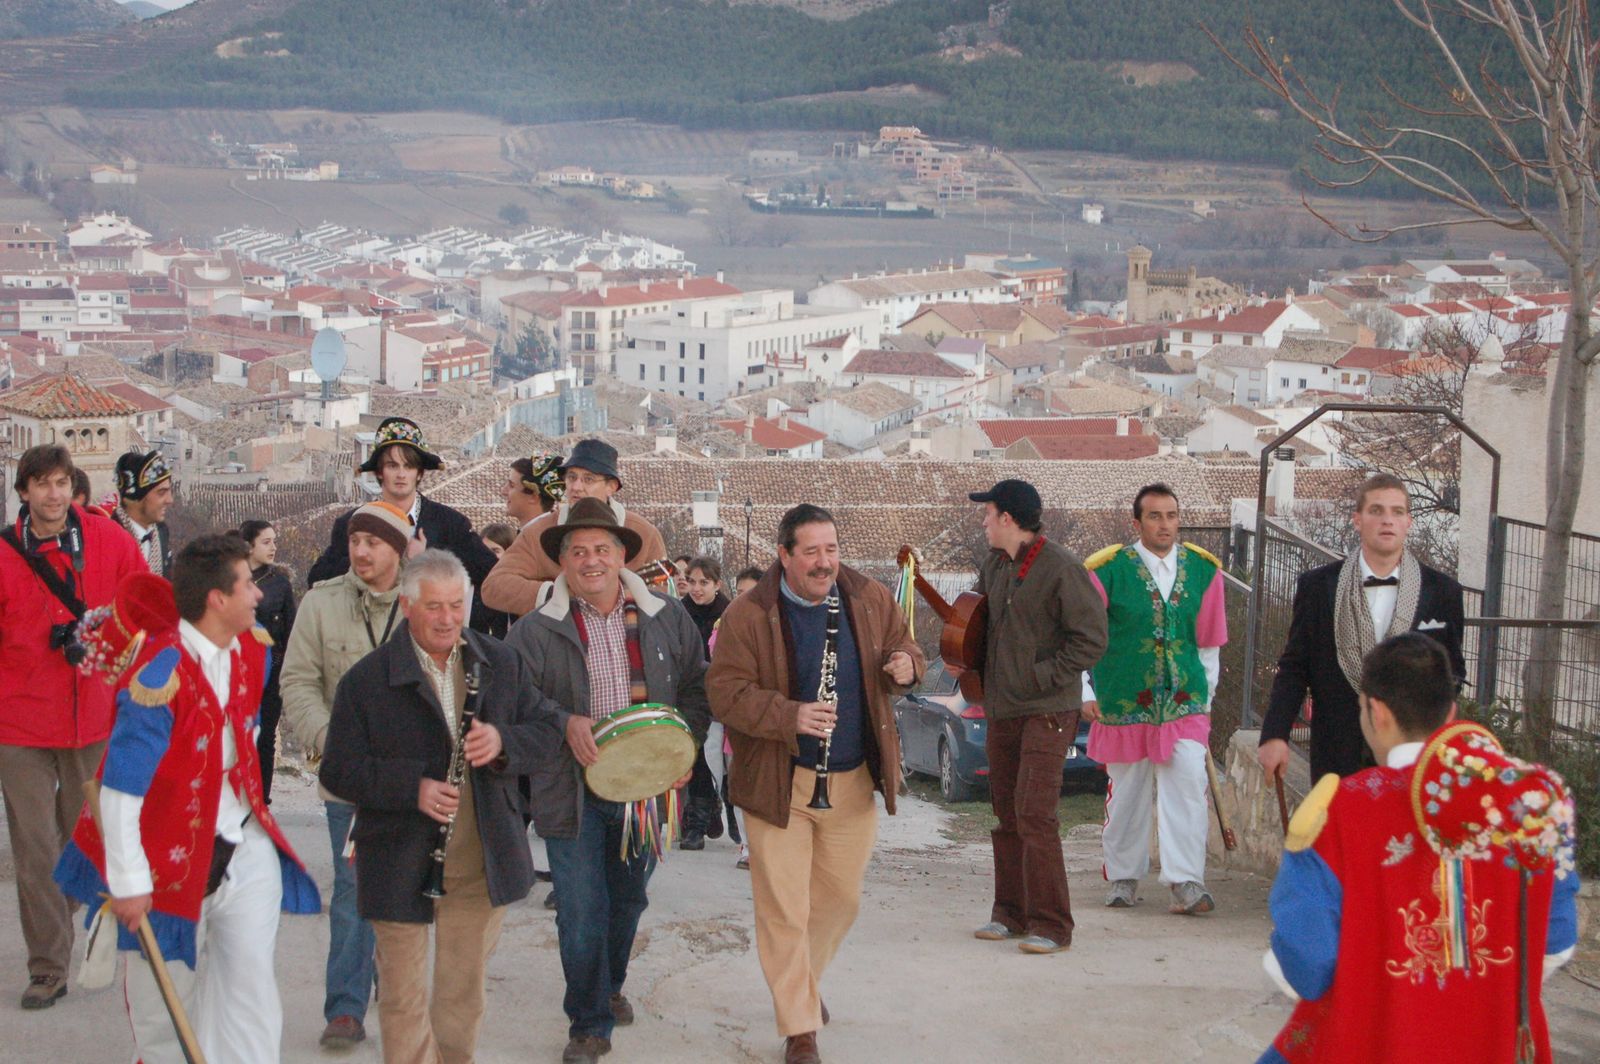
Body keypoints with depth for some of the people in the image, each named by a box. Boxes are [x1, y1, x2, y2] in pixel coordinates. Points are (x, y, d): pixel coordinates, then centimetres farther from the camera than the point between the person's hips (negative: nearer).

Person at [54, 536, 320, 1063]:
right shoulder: (160, 670, -22)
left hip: (244, 850, 5)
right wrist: (129, 882, -20)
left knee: (250, 989, -2)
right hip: (171, 858, -5)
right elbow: (121, 786, -22)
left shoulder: (253, 651, 1)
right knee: (165, 1000, 10)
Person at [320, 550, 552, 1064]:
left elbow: (543, 728, 7)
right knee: (404, 1000, 4)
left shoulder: (502, 664, 4)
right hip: (402, 866, -3)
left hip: (483, 866, 3)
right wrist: (412, 788, -22)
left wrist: (502, 742, -15)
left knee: (464, 994, 15)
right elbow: (339, 771, -8)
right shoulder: (367, 679, -7)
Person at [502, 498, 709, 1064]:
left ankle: (609, 986, 44)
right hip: (573, 793, -3)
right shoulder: (535, 631, -4)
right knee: (582, 913, -2)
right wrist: (564, 724, -23)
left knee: (629, 901, 19)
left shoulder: (668, 619, 4)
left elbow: (698, 687, 9)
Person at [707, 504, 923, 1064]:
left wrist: (906, 665, -10)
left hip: (855, 781, 4)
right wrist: (790, 717, -28)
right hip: (779, 783, -4)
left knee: (841, 898, 17)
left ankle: (803, 981, 43)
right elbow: (725, 691, -14)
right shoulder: (748, 615, -11)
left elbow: (903, 648, 15)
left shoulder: (870, 600, 2)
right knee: (785, 911, -3)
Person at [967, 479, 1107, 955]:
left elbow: (1091, 639, -14)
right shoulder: (993, 565, 10)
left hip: (1047, 711, -8)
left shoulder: (1061, 569, -13)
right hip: (1001, 709, 8)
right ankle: (1011, 914, 22)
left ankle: (1051, 926, -8)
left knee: (1035, 814, -14)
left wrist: (1041, 677, -17)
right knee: (1006, 813, 12)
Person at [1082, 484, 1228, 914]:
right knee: (1126, 794, 8)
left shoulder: (1203, 568, 4)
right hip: (1124, 702, -2)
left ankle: (1186, 883, -8)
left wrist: (1206, 694, 14)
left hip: (1185, 701, 2)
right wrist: (1084, 693, 0)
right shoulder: (1108, 569, -6)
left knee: (1187, 786, -10)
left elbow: (1209, 641, 14)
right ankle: (1124, 877, 24)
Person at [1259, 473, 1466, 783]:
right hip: (1339, 755, 0)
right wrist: (1275, 736, -5)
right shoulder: (1317, 585, 4)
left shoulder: (1442, 591, 5)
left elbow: (1453, 670, 12)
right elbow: (1294, 668, 4)